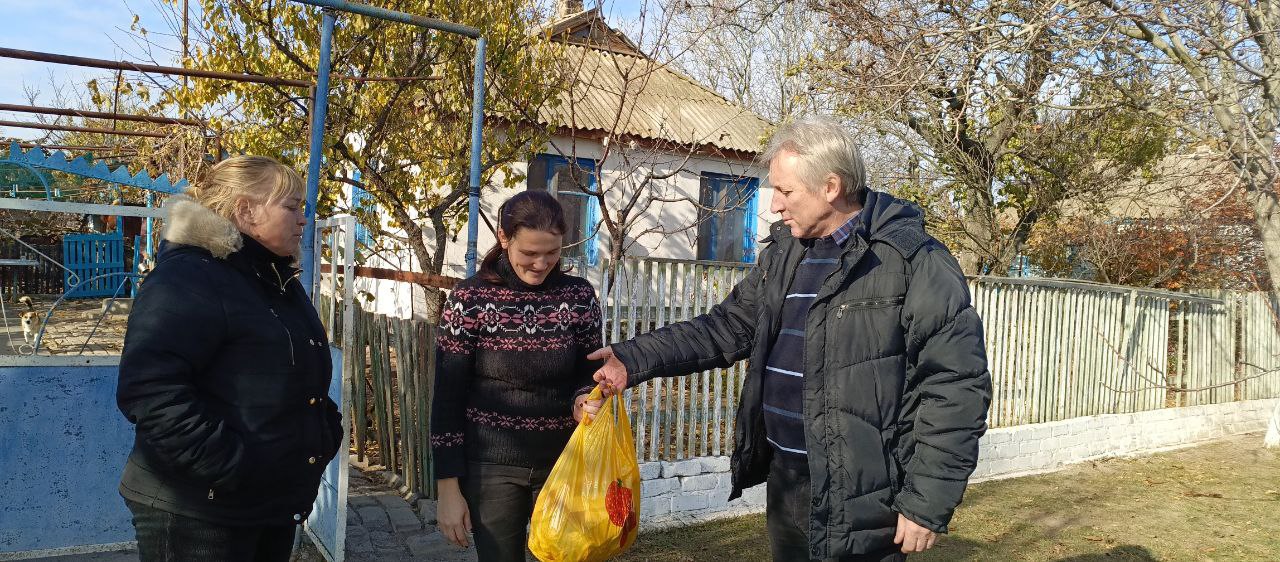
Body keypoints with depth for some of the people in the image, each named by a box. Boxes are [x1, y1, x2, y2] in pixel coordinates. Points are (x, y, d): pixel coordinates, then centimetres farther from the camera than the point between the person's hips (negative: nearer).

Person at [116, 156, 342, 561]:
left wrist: (327, 429, 10)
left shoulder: (278, 280, 12)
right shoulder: (188, 277, -17)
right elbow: (148, 389, -28)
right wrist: (228, 467, -29)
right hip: (198, 512, -9)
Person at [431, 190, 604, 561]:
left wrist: (584, 399, -18)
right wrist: (448, 488, -6)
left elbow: (589, 374, 6)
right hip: (492, 467, -2)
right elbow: (447, 398, -6)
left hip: (562, 463, 2)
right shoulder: (470, 299, -9)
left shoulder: (579, 296, -3)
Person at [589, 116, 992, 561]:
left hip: (861, 497, -7)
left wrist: (927, 502, -15)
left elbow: (955, 386, -15)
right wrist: (636, 359, 4)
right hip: (784, 481, 7)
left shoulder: (912, 261, -14)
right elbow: (728, 328, 14)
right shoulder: (783, 255, 9)